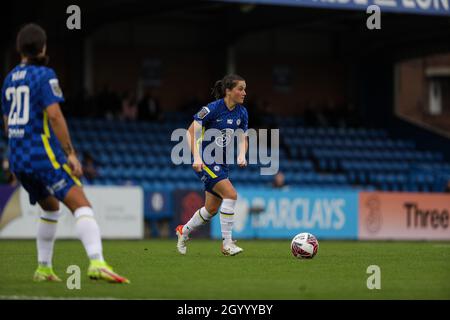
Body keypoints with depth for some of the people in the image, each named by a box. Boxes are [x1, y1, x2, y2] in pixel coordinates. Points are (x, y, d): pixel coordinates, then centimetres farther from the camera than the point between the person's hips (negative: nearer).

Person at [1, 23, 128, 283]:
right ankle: (97, 262, -36)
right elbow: (54, 116, -18)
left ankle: (44, 269, 23)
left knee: (51, 209, 26)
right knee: (82, 206, -16)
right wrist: (70, 154, -15)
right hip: (44, 155, -8)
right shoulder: (44, 75, -7)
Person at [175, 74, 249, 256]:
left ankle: (184, 231, 38)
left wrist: (242, 155, -10)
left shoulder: (242, 113, 3)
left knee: (212, 209, 12)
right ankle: (227, 243, -17)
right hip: (206, 161, -8)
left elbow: (243, 138, 10)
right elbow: (191, 132, -14)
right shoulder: (212, 109, -17)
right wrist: (196, 157, -24)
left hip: (222, 164, 8)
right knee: (231, 194, -23)